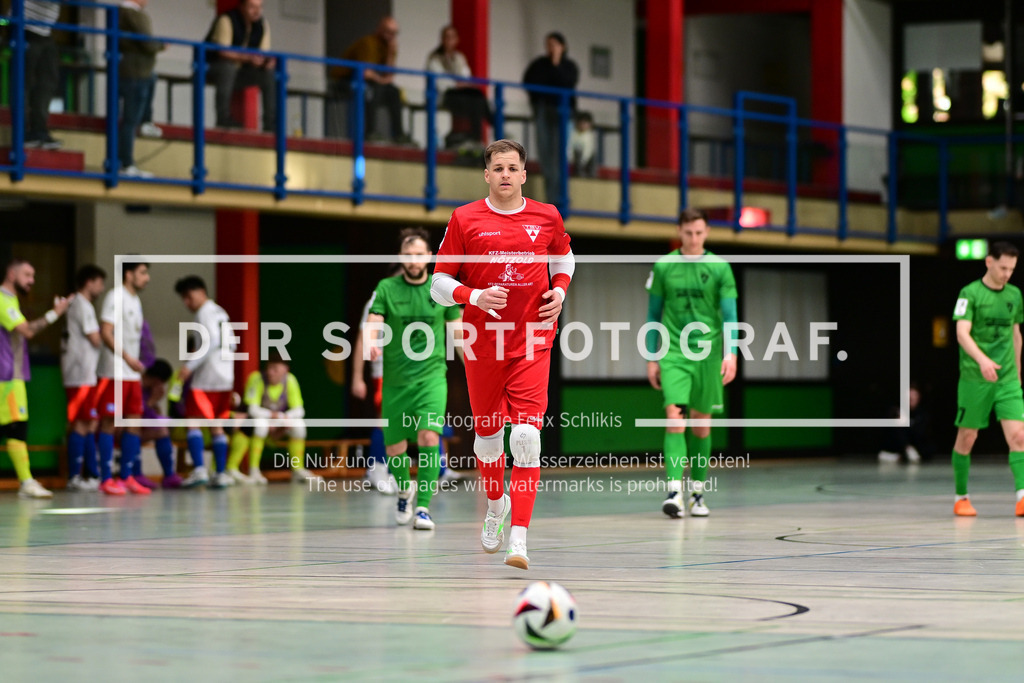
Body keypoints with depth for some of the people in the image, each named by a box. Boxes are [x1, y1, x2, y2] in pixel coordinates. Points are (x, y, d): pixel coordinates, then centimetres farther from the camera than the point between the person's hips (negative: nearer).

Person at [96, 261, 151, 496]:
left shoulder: (135, 300, 17)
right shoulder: (115, 296, -9)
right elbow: (106, 332, -17)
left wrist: (137, 366, 16)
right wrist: (128, 359, -22)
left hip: (132, 373, 8)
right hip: (114, 373, -8)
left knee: (134, 422, 5)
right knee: (109, 423, -5)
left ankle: (127, 477, 10)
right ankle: (106, 479, -2)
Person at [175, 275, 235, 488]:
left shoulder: (205, 313, -8)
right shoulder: (221, 313, 18)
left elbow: (212, 341, -20)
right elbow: (231, 344, 19)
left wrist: (190, 365, -22)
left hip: (205, 378, -9)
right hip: (225, 377, 9)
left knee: (193, 422, -6)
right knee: (217, 426, 11)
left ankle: (199, 469, -17)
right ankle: (221, 473, 6)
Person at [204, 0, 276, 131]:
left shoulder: (263, 23, 2)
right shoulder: (226, 21, -18)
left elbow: (264, 53, 3)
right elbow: (223, 52, -27)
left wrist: (268, 60, -23)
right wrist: (248, 58, -41)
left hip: (241, 73, 6)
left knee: (269, 74, -16)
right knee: (228, 66, -38)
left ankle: (270, 124, -15)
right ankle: (223, 119, -38)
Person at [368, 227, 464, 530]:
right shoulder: (386, 288, -1)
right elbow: (373, 323, -12)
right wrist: (371, 344, -35)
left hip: (431, 376, -1)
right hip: (395, 379, 1)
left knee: (429, 437, -22)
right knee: (394, 448, 8)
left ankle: (423, 507, -15)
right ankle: (404, 489, 40)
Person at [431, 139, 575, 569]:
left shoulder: (547, 217, 3)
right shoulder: (465, 219, -1)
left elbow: (563, 257, 24)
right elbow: (439, 283, 1)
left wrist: (559, 291, 5)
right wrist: (475, 297, -17)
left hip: (532, 342, -1)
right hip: (481, 342, 1)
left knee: (527, 434, -14)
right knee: (488, 432, 13)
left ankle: (519, 540, -16)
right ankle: (496, 507, 43)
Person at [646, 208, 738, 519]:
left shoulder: (719, 267, 2)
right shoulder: (663, 266, 4)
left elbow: (729, 315, -1)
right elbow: (653, 315, 11)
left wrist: (730, 353, -14)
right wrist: (651, 358, 8)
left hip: (707, 354, 1)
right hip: (673, 354, -1)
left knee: (701, 423, 8)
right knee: (675, 417, -15)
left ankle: (697, 493, 20)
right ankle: (675, 491, -22)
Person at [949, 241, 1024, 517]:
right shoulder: (970, 293, -6)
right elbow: (962, 333, -16)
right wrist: (983, 359, -31)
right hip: (974, 378, -4)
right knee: (967, 438, 5)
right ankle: (961, 498, 19)